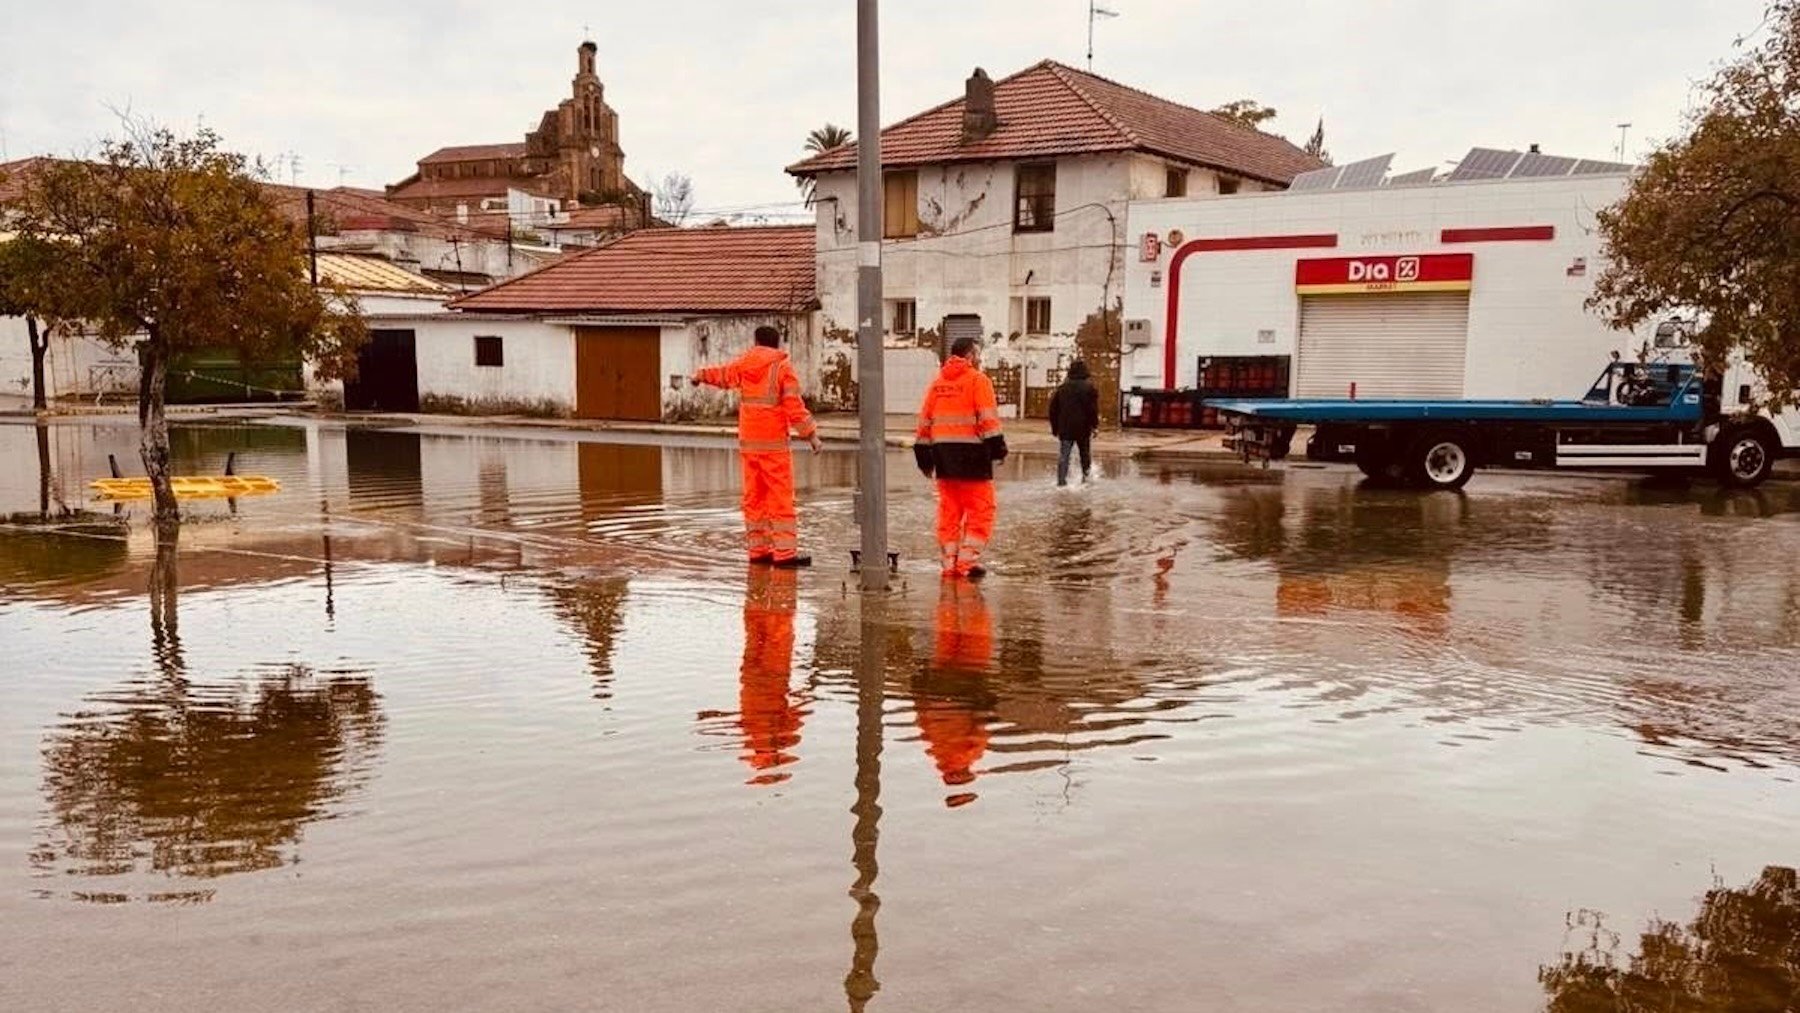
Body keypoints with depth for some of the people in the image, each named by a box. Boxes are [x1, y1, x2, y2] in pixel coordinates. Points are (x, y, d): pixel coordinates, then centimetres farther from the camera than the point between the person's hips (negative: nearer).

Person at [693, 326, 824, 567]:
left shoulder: (743, 365, 9)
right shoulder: (783, 368, -6)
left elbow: (722, 374, 28)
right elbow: (795, 407, -13)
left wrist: (702, 375, 48)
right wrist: (811, 435, -10)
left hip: (748, 443, 6)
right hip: (774, 444, -6)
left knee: (754, 497, 11)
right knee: (781, 499, -7)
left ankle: (758, 550, 12)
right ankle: (785, 553, -11)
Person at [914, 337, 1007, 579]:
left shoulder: (937, 383, 15)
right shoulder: (978, 380, -3)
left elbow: (925, 420, 14)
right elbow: (987, 417, -14)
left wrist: (923, 451, 18)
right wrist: (996, 443, -13)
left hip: (943, 451, 6)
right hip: (970, 451, -6)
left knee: (949, 508, 11)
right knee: (980, 508, 0)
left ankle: (950, 562, 12)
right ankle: (968, 559, -6)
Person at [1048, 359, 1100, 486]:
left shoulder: (1061, 387, 7)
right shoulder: (1090, 387, -4)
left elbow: (1053, 408, 11)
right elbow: (1094, 409, -10)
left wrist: (1055, 427, 17)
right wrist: (1095, 425, -5)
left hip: (1065, 428, 2)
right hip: (1083, 428, -2)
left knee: (1063, 455, 1)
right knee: (1085, 454, 15)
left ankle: (1061, 480, -9)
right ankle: (1086, 476, 20)